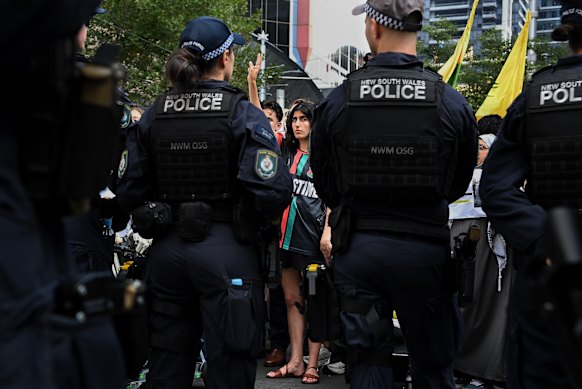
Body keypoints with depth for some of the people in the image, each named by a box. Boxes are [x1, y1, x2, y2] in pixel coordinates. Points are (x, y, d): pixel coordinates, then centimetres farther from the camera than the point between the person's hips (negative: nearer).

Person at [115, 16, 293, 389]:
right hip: (226, 249, -4)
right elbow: (273, 191, -19)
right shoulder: (244, 115, -9)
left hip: (166, 248, 5)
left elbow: (129, 191, 4)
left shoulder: (153, 115, 4)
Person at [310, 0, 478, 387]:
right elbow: (459, 184, 5)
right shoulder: (452, 102, -7)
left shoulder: (337, 100, -6)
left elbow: (324, 184, 4)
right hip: (424, 246, -1)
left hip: (356, 245, 1)